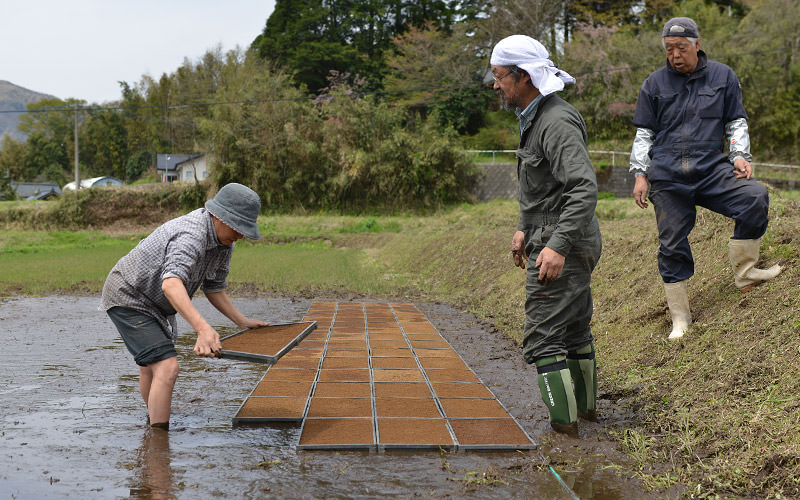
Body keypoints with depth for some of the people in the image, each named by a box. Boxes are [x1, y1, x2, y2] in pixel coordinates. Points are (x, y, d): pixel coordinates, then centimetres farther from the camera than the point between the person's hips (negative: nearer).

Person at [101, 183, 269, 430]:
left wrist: (242, 322, -4)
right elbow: (171, 284, -53)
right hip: (128, 297, -10)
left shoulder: (224, 241, -6)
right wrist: (203, 328, -65)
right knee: (167, 368, -21)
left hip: (155, 303, 10)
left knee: (150, 366, 29)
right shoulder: (191, 236, -36)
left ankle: (154, 418, 50)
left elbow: (214, 288, 6)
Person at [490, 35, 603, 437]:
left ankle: (564, 425, -8)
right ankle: (585, 405, 39)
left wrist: (558, 246, -35)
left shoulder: (557, 122, -21)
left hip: (563, 248, -11)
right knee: (574, 328, 23)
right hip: (553, 239, 11)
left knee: (542, 339, -10)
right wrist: (525, 227, 23)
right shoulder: (534, 118, 12)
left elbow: (584, 188, -30)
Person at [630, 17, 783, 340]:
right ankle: (680, 318, 9)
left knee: (755, 197, -24)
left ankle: (744, 272, -11)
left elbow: (736, 122, 15)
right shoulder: (655, 83, 9)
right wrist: (640, 174, 4)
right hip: (667, 178, 0)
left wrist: (740, 155, -1)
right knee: (672, 245, -2)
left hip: (712, 170, 0)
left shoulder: (723, 77, 10)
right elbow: (644, 134, 12)